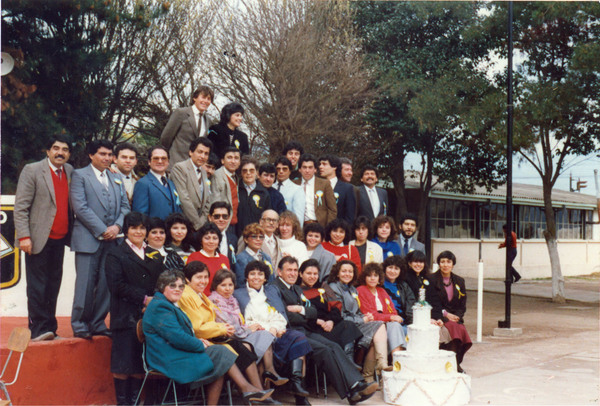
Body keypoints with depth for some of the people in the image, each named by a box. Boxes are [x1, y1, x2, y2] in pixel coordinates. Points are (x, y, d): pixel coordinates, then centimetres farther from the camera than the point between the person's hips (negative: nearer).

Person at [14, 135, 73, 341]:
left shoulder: (70, 171, 11)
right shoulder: (32, 170, -4)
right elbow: (20, 207, -8)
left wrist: (71, 233, 5)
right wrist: (24, 236, -15)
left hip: (59, 239, 6)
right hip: (39, 239, -5)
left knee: (53, 285, 11)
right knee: (37, 286, -2)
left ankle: (49, 328, 19)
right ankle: (39, 328, 4)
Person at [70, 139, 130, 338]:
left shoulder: (116, 180, 21)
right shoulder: (80, 175, 3)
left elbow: (125, 207, 15)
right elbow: (80, 207, -7)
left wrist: (117, 226, -5)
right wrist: (102, 230, -11)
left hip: (112, 240, 5)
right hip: (88, 239, -5)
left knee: (107, 284, 4)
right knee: (86, 283, -4)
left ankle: (98, 323, 14)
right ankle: (79, 325, 8)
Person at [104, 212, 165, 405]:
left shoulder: (154, 255, 19)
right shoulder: (116, 254, 4)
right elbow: (117, 285, -9)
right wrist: (143, 298, -13)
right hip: (126, 316, -4)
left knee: (140, 361, 6)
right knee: (123, 362, -3)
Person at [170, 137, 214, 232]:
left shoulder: (204, 171, 15)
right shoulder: (179, 168, -8)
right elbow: (184, 199, -15)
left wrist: (203, 221, 3)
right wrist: (198, 224, -13)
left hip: (201, 224, 6)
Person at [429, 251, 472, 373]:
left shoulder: (459, 281, 16)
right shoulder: (432, 280, 2)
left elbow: (463, 305, 15)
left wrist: (456, 316, -5)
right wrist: (445, 314, -11)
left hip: (455, 317, 4)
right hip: (439, 317, -4)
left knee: (461, 329, -29)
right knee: (453, 328, -33)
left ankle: (456, 362, -14)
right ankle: (454, 364, -23)